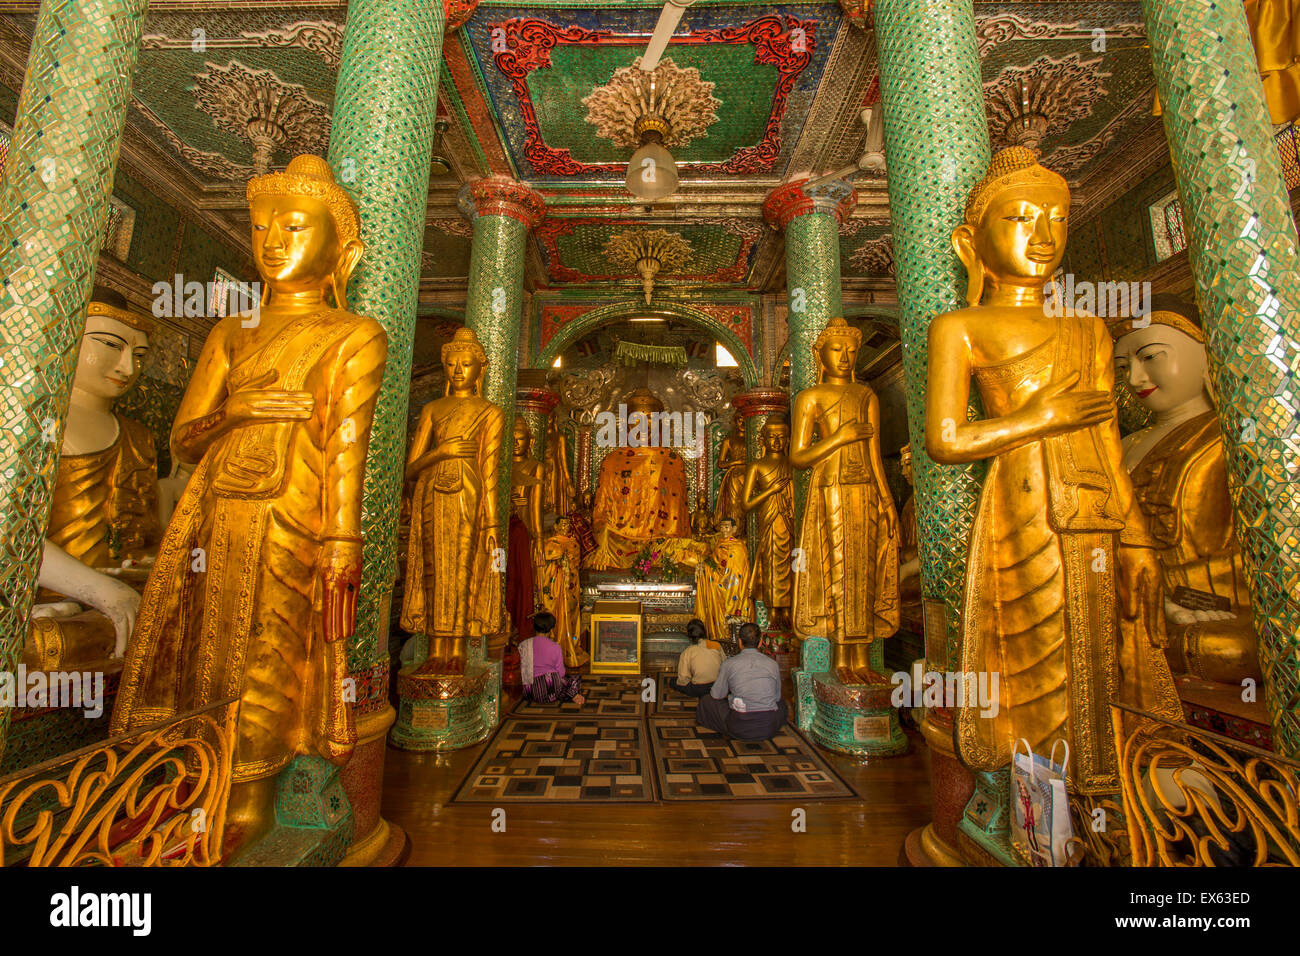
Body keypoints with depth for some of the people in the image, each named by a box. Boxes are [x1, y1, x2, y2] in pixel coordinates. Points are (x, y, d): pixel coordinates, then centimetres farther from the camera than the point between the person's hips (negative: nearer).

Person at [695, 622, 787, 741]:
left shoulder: (729, 663, -6)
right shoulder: (772, 664, 0)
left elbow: (717, 695, 4)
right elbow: (777, 696, 13)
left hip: (740, 729, -1)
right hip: (769, 729, 1)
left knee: (706, 702, 19)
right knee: (781, 704, 35)